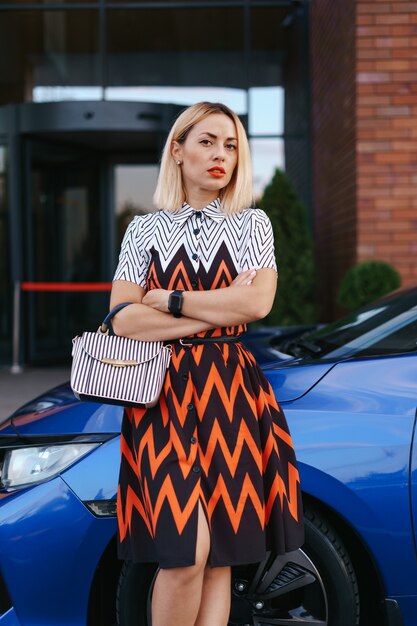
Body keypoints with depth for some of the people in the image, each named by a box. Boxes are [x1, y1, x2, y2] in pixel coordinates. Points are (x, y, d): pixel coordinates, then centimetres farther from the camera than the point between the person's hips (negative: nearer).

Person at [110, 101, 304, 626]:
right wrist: (219, 310, -8)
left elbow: (258, 303, -6)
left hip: (234, 391, 2)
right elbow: (123, 321, -5)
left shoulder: (253, 224, 11)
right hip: (164, 392, -1)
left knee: (221, 556, 3)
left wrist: (169, 300, -7)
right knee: (186, 552, -14)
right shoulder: (144, 230, 8)